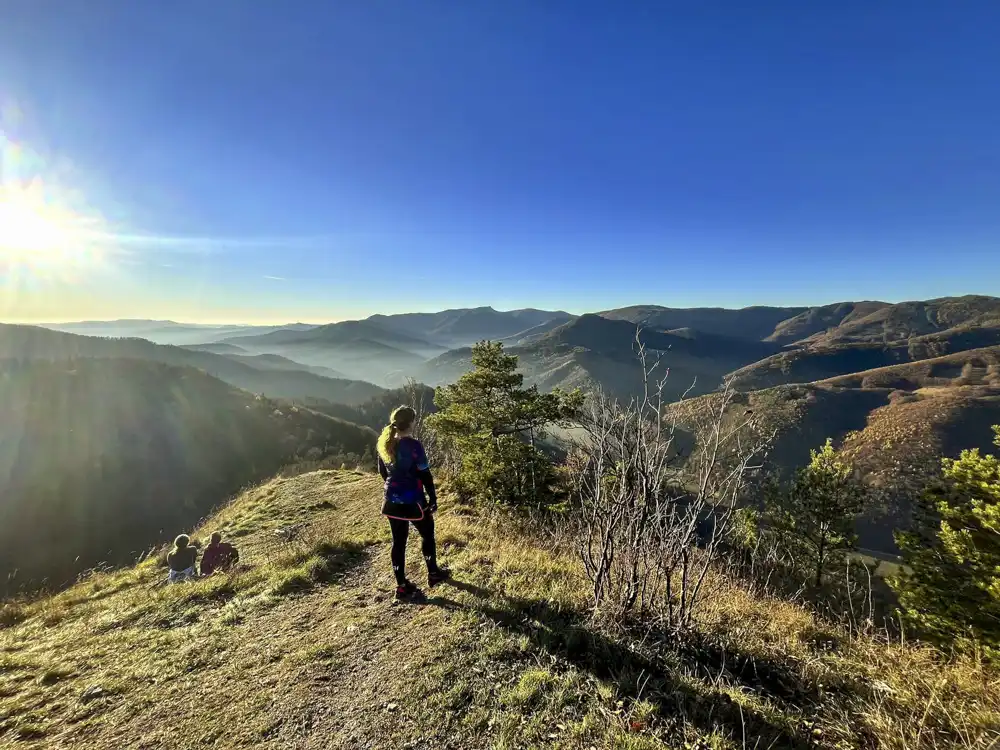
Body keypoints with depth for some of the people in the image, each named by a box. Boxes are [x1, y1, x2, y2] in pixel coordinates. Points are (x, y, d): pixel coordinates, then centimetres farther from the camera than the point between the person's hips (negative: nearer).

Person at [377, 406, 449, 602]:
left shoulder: (384, 443, 0)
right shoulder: (413, 445, -21)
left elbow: (382, 471, 12)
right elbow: (425, 475, -16)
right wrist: (433, 498, -5)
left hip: (392, 501, 6)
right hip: (413, 501, -6)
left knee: (398, 542, 13)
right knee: (427, 535, 17)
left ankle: (402, 586, 22)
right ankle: (433, 573, 33)